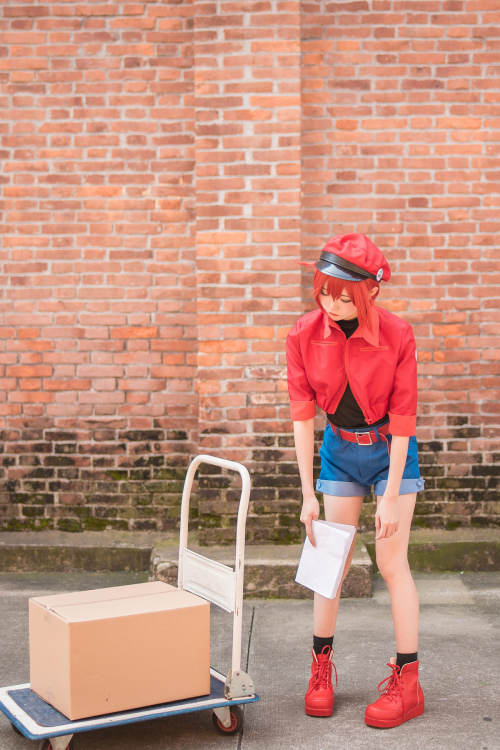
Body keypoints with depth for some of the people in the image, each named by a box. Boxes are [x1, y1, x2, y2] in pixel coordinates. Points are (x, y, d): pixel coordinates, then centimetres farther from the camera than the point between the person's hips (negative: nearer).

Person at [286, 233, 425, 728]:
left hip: (390, 449, -3)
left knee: (392, 562, -4)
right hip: (340, 450, 3)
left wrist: (390, 497, -17)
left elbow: (402, 421, -17)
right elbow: (303, 414, -11)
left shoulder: (396, 336, -22)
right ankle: (321, 669, 20)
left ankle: (407, 682, 6)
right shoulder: (303, 335, -15)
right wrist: (308, 494, -12)